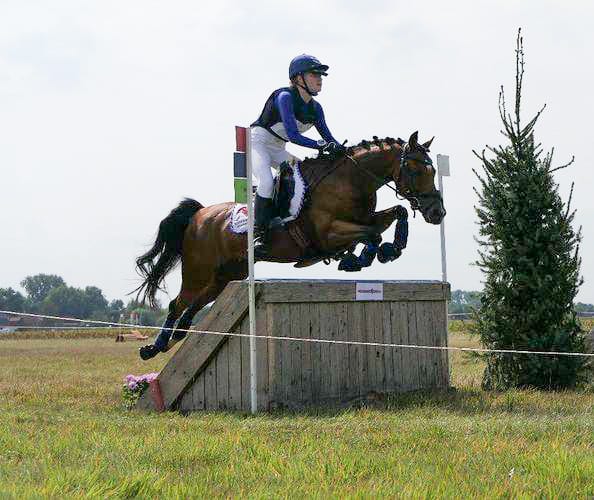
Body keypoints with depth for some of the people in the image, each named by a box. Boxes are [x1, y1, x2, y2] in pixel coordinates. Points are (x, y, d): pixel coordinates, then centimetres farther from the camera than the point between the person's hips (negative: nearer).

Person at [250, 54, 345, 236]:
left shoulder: (315, 108, 1)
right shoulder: (285, 97, -23)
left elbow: (328, 138, 5)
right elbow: (293, 135, -32)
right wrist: (323, 145, -38)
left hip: (277, 149, 9)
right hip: (257, 142, -9)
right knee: (267, 182, -29)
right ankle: (258, 232, -22)